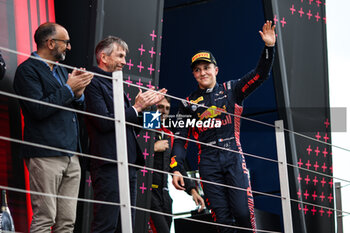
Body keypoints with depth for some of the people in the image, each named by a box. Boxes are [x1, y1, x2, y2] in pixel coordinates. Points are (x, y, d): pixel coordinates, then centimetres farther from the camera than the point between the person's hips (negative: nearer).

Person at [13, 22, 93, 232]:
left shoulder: (60, 70, 23)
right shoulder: (28, 70, -4)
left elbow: (77, 109, 25)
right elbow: (38, 109, -16)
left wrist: (79, 93, 3)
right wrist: (69, 89, -9)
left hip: (71, 156, 8)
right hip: (45, 157, -8)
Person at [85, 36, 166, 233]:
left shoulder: (114, 85, 22)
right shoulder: (93, 83, -6)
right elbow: (104, 122, -17)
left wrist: (147, 105, 10)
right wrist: (136, 108, -9)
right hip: (109, 165, -10)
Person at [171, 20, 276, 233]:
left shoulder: (231, 90, 11)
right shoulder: (189, 103, 13)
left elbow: (260, 75, 3)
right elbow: (181, 137, 9)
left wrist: (269, 47, -11)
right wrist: (176, 169, -2)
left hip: (233, 157, -1)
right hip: (208, 162, 1)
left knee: (243, 213, -13)